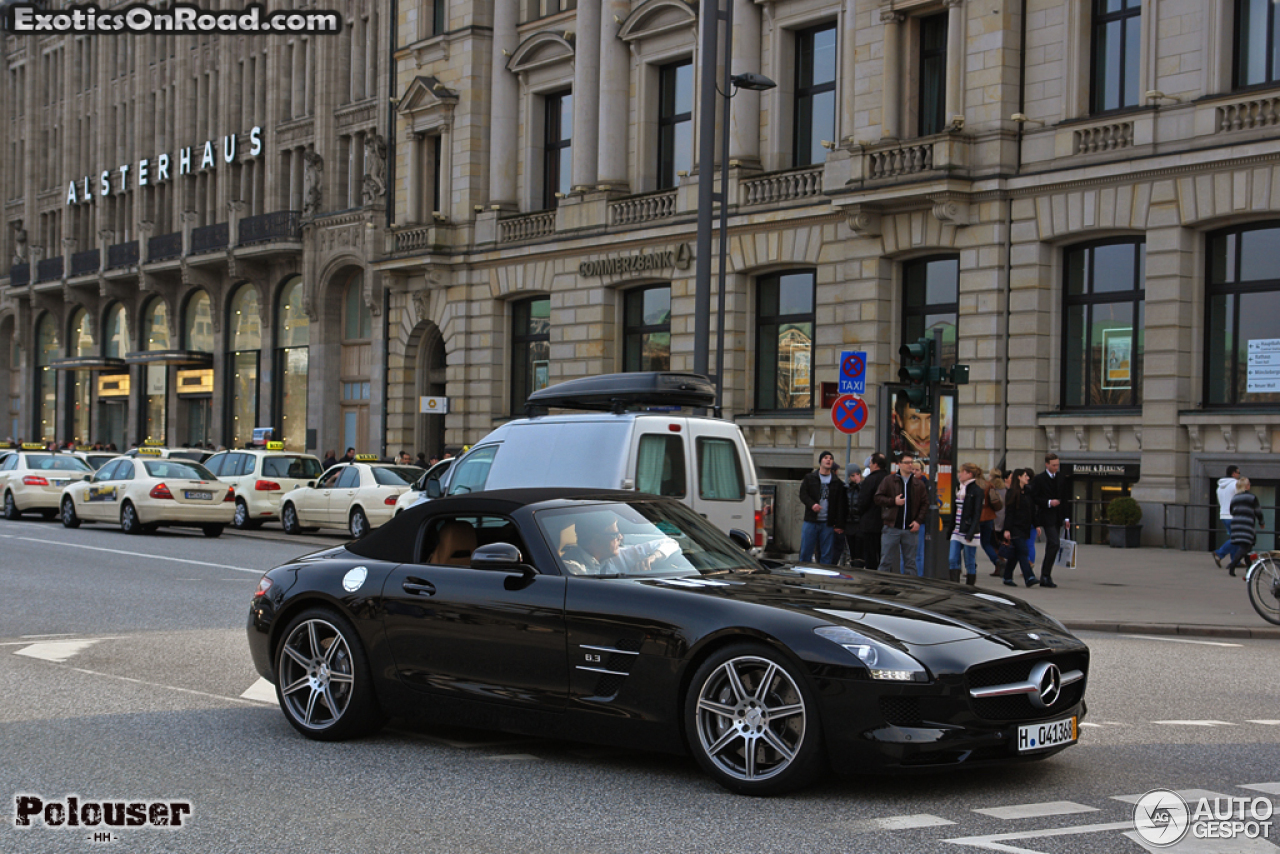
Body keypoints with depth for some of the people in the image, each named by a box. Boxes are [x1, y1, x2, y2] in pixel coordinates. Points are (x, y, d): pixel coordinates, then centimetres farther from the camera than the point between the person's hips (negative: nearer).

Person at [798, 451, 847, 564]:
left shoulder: (836, 482, 10)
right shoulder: (810, 478, 10)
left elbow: (840, 504, 8)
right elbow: (803, 494, 4)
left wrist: (839, 524, 0)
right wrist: (812, 504, -16)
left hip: (828, 524, 1)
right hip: (811, 522, -1)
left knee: (827, 555, 1)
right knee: (805, 552, 0)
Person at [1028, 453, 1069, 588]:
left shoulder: (1062, 478, 14)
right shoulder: (1038, 479, -3)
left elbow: (1065, 498, 17)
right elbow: (1034, 498, -5)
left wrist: (1066, 517, 10)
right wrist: (1048, 502, -18)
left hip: (1058, 517, 6)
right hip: (1046, 516, -6)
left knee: (1051, 546, 8)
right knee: (1054, 543, -17)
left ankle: (1044, 577, 14)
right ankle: (1046, 576, -13)